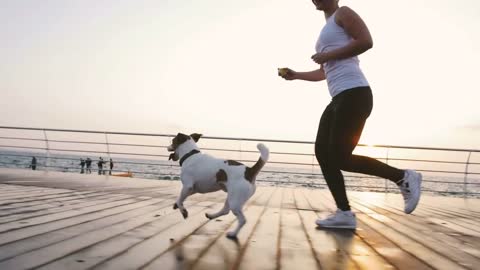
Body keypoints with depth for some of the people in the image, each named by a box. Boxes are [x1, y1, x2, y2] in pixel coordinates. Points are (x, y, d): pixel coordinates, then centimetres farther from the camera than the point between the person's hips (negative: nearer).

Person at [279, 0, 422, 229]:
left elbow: (366, 41, -14)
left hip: (354, 94, -10)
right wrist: (296, 75, 26)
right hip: (339, 98, 10)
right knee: (322, 152, 1)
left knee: (340, 158, -13)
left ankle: (403, 177, 0)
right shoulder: (327, 30, 30)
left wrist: (328, 55, -9)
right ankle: (344, 214, 2)